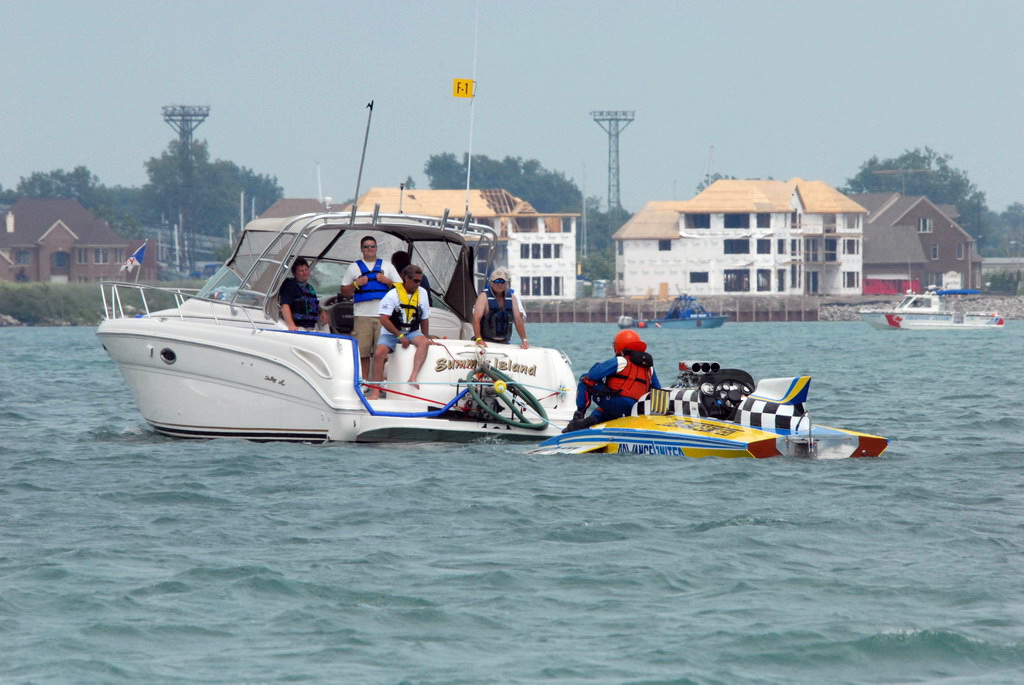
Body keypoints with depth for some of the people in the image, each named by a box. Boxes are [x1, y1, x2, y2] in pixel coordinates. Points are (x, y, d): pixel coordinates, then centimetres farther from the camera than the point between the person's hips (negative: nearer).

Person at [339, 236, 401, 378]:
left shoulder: (386, 266, 17)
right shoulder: (354, 267, 15)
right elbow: (344, 292, 13)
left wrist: (387, 281, -1)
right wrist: (356, 284, -4)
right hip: (362, 315, -1)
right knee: (362, 352, -5)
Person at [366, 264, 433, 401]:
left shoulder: (422, 293, 6)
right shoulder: (393, 294, -10)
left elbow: (424, 319, 16)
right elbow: (384, 319, -15)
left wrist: (426, 338, 13)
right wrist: (400, 336, -18)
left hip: (411, 333, 3)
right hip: (391, 333, -3)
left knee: (424, 342, -30)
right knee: (379, 352, -30)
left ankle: (413, 377, -39)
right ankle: (376, 391, -25)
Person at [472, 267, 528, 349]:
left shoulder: (512, 297, 9)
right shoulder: (484, 296, -4)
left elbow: (518, 320, 8)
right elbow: (476, 319, -14)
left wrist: (524, 340, -4)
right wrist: (479, 339, -27)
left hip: (504, 342, 4)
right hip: (486, 341, -4)